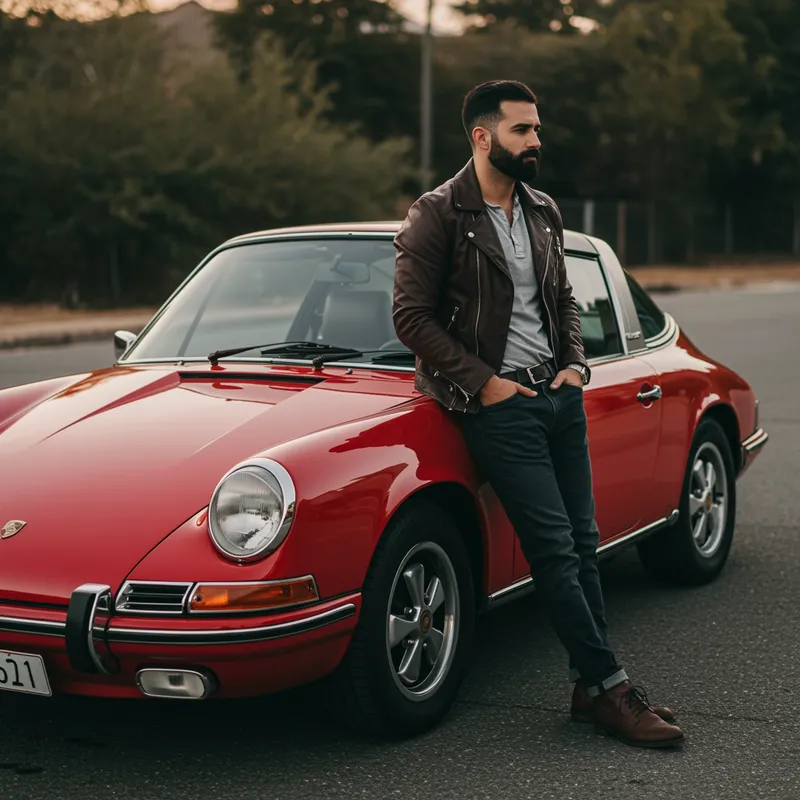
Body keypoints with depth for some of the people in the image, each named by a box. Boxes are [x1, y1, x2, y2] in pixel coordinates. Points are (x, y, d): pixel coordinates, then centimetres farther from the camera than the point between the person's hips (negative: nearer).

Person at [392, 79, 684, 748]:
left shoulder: (543, 214, 13)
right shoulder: (438, 217, -8)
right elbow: (411, 316, -11)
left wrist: (576, 363, 5)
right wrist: (482, 382, -14)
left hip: (559, 393, 7)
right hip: (498, 402, -7)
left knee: (583, 543, 7)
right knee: (555, 549, -7)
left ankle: (592, 690, 15)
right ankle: (609, 686, 0)